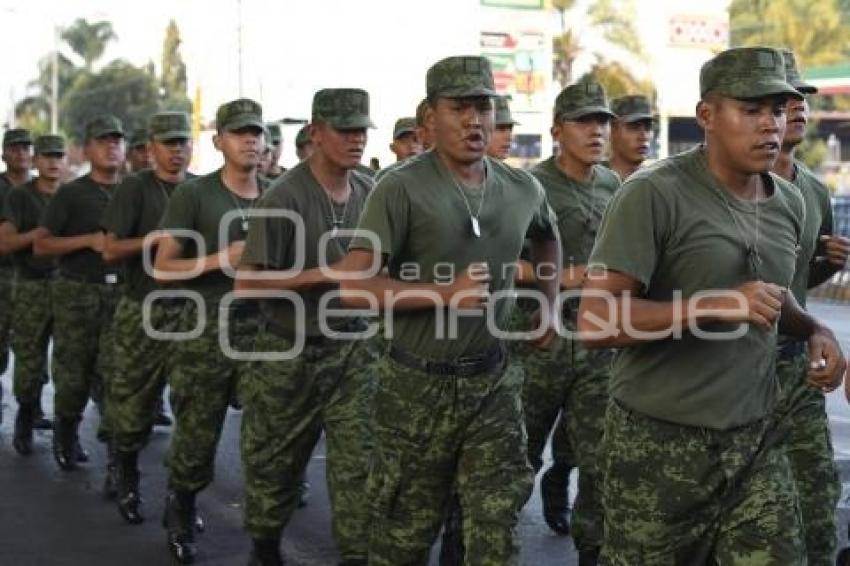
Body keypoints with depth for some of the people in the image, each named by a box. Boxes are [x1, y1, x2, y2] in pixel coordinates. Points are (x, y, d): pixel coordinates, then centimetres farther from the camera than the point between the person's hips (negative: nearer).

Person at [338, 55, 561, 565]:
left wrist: (551, 303, 17)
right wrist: (445, 293, -25)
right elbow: (353, 286, -20)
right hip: (418, 384, -4)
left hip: (494, 380, 4)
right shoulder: (402, 188, -14)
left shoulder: (523, 189, 3)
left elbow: (548, 238, 28)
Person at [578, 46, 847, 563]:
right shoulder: (654, 195, -15)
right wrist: (714, 305, -27)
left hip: (757, 442, 5)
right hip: (661, 443, -5)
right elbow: (595, 322, -21)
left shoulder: (790, 203, 7)